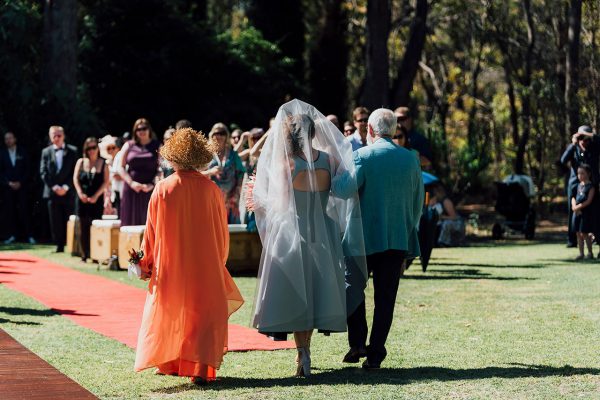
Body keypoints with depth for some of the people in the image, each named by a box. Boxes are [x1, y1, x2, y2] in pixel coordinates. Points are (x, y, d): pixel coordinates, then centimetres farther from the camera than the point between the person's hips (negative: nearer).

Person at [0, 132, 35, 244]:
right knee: (9, 211, -4)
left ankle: (29, 235, -6)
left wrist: (20, 183, -6)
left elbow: (27, 169, 5)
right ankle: (12, 235, 0)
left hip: (21, 186, -1)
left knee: (23, 211, -7)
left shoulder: (22, 152, 7)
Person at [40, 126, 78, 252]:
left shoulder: (72, 151, 5)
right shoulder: (46, 152, 9)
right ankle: (59, 246, 3)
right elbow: (43, 172, 3)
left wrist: (66, 187, -10)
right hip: (52, 193, 1)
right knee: (56, 222, -1)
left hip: (68, 192, -1)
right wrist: (54, 187, -8)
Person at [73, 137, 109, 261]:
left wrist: (96, 196, -12)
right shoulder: (81, 162, 8)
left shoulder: (103, 163, 3)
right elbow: (75, 179, 3)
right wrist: (80, 193, -11)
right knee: (84, 228, 2)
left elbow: (106, 182, -3)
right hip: (82, 199, 1)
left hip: (97, 200, -1)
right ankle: (84, 255, 6)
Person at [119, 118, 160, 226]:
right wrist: (131, 182, -7)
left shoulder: (157, 146, 6)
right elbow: (121, 167, 8)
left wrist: (152, 184, -14)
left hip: (150, 190, -1)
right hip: (132, 190, 2)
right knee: (131, 221, -1)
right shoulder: (129, 146, 11)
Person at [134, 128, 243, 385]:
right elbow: (221, 231, 2)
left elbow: (152, 229, -2)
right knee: (204, 313, 4)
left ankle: (170, 364, 24)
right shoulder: (210, 189, -7)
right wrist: (219, 262, 17)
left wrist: (146, 262, 11)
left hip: (170, 265, 1)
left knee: (170, 313, 17)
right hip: (205, 266, 0)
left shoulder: (162, 189, -8)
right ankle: (201, 368, -7)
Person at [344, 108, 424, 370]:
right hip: (399, 239, 3)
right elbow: (418, 201, 10)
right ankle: (375, 354, 5)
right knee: (385, 298, 7)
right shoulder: (410, 159, 5)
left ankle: (357, 343, 4)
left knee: (353, 289, 14)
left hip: (366, 237, -3)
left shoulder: (361, 156, -8)